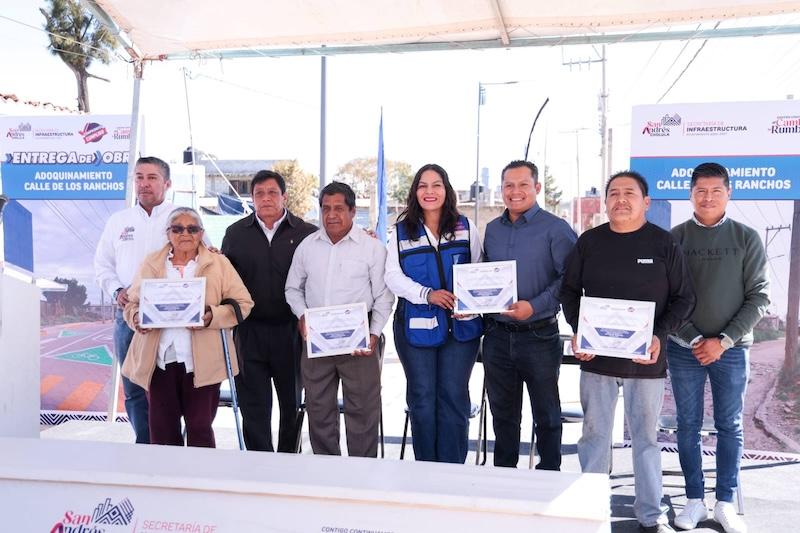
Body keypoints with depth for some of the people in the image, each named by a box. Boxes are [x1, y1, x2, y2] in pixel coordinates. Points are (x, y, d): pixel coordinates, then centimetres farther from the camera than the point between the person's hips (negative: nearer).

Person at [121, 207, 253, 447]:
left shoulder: (219, 263, 5)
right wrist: (136, 317, -6)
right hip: (159, 360, 3)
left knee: (200, 428, 1)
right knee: (162, 429, 8)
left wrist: (213, 316, -15)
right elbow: (132, 302, 18)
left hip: (202, 362, -2)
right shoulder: (151, 263, 13)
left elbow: (242, 303, 2)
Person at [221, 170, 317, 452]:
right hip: (249, 331, 1)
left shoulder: (307, 233, 0)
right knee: (253, 404, 5)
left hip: (290, 331, -1)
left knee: (292, 402, 12)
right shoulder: (236, 233, 8)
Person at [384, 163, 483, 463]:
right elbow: (393, 276, -1)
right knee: (422, 397, 7)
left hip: (460, 325, 0)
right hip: (416, 324, 0)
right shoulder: (402, 232, 6)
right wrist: (427, 294, -16)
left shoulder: (465, 228, 7)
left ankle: (452, 468, 14)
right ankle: (425, 469, 20)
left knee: (454, 396, 2)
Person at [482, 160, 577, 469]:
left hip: (539, 336, -5)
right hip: (497, 335, 5)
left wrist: (534, 306, -22)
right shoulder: (492, 229, 11)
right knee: (502, 413, 16)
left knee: (546, 415, 8)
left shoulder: (555, 229, -7)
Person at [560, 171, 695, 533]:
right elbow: (569, 290, 10)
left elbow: (684, 298, 2)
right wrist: (577, 330, -6)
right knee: (594, 435, 10)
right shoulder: (588, 242, 3)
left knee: (646, 438, 11)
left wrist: (660, 336, -13)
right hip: (596, 357, 1)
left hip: (647, 360, -1)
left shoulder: (664, 244, -1)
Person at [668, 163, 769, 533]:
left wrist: (724, 341, -10)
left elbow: (759, 296, -1)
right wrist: (693, 340, -10)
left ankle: (725, 503, 20)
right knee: (688, 426, 7)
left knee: (730, 426, 8)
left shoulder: (747, 239, 1)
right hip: (684, 348, 0)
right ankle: (694, 501, 19)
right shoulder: (675, 238, 1)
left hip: (731, 349, 0)